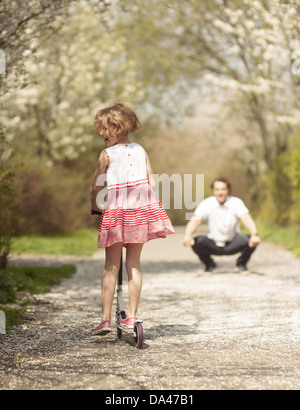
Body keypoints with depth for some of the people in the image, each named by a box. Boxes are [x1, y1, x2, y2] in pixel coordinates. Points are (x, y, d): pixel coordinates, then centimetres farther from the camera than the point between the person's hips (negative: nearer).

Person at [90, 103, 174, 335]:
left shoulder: (107, 154, -2)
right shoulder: (140, 150, 10)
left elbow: (96, 187, 1)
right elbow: (151, 182, 7)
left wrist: (95, 205, 19)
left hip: (116, 209, -4)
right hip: (143, 207, 4)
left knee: (111, 267, 4)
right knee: (134, 265, 11)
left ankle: (106, 319, 2)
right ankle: (132, 316, 12)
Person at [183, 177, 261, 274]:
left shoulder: (236, 202, -12)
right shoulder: (206, 204, -12)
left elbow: (246, 219, -27)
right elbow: (195, 221, -25)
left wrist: (254, 234, -48)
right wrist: (187, 235, -47)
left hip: (232, 244, 0)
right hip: (213, 244, 0)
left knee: (251, 241, -28)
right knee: (197, 241, -30)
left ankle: (241, 263, 6)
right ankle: (209, 265, 3)